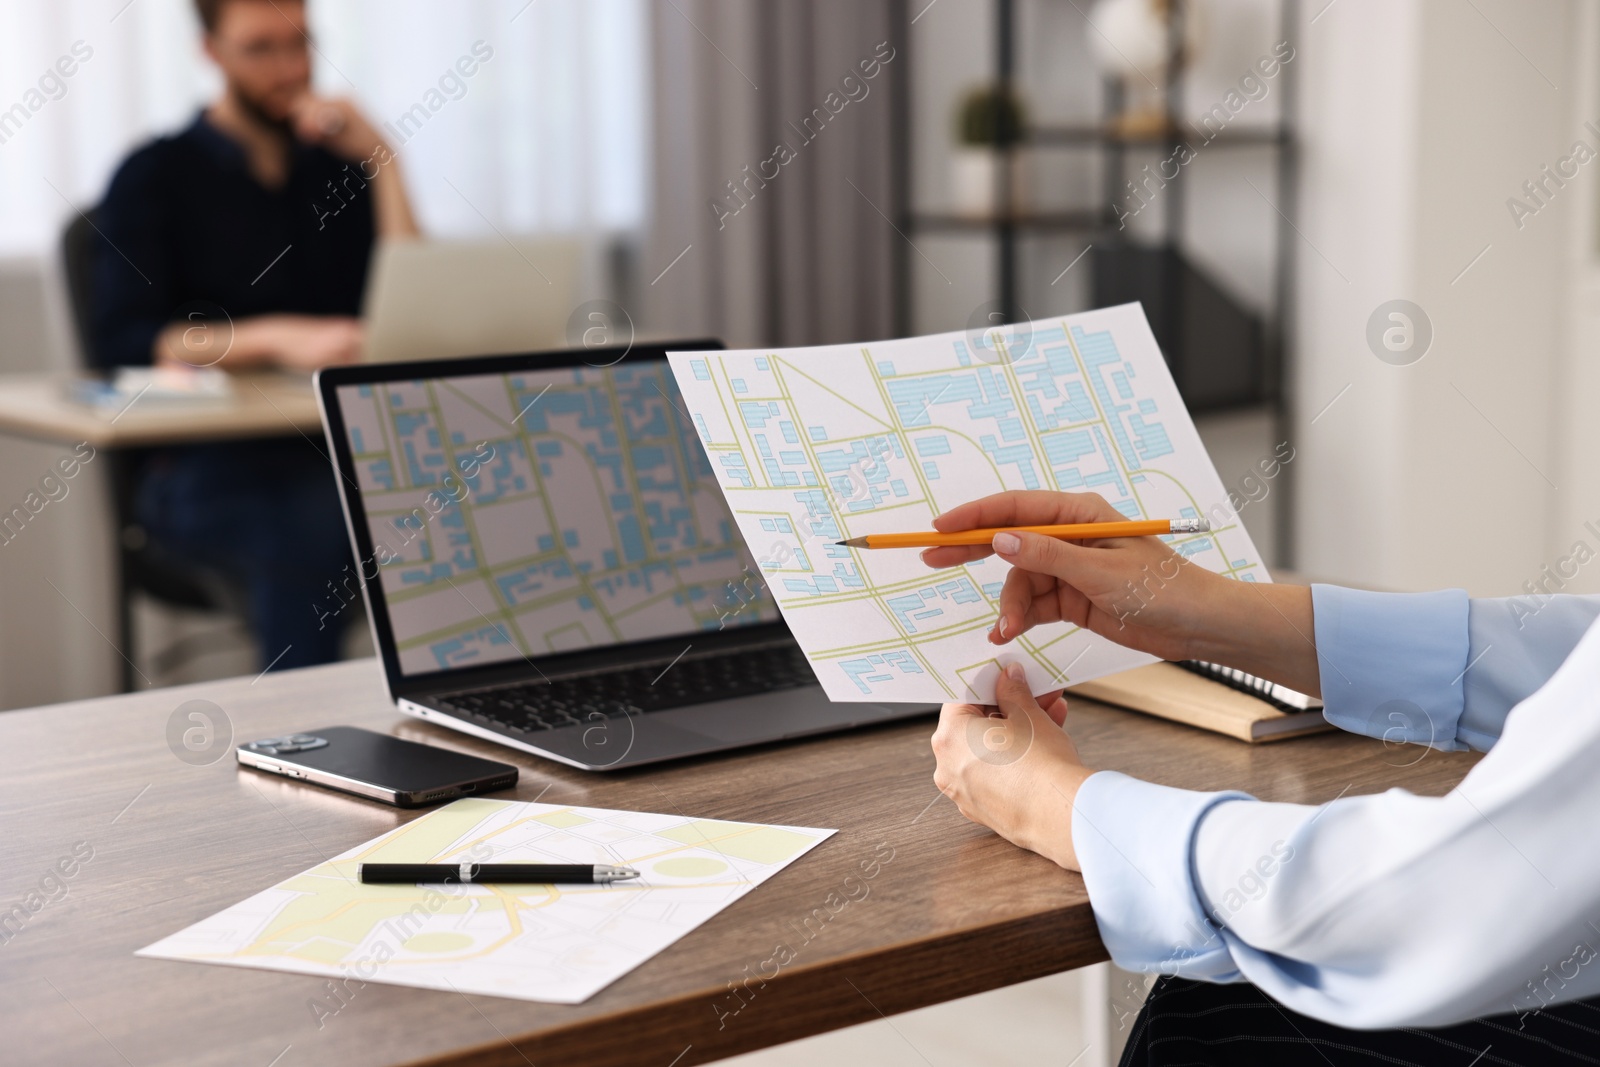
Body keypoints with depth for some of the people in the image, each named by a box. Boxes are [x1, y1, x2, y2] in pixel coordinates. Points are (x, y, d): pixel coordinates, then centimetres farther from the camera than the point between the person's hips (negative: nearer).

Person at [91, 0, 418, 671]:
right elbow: (122, 344, -9)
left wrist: (381, 161, 2)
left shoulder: (340, 171, 18)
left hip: (341, 456, 4)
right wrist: (276, 340, -24)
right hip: (205, 469, -3)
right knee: (305, 534, -39)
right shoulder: (156, 179, 6)